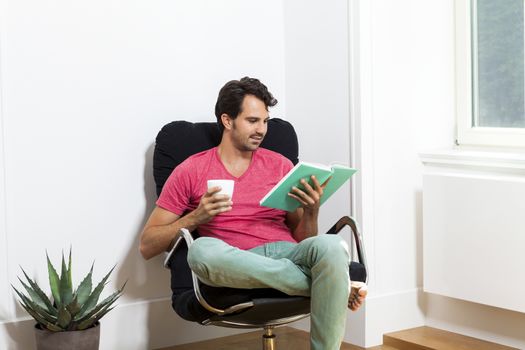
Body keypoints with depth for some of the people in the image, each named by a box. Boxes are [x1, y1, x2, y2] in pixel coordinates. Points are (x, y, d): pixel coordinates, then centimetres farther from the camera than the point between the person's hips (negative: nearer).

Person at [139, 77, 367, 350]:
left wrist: (311, 210, -5)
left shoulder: (280, 165, 17)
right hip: (236, 267, -1)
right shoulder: (191, 171, 9)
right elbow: (147, 246, 6)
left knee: (330, 246, -33)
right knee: (202, 249, -37)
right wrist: (196, 217, -8)